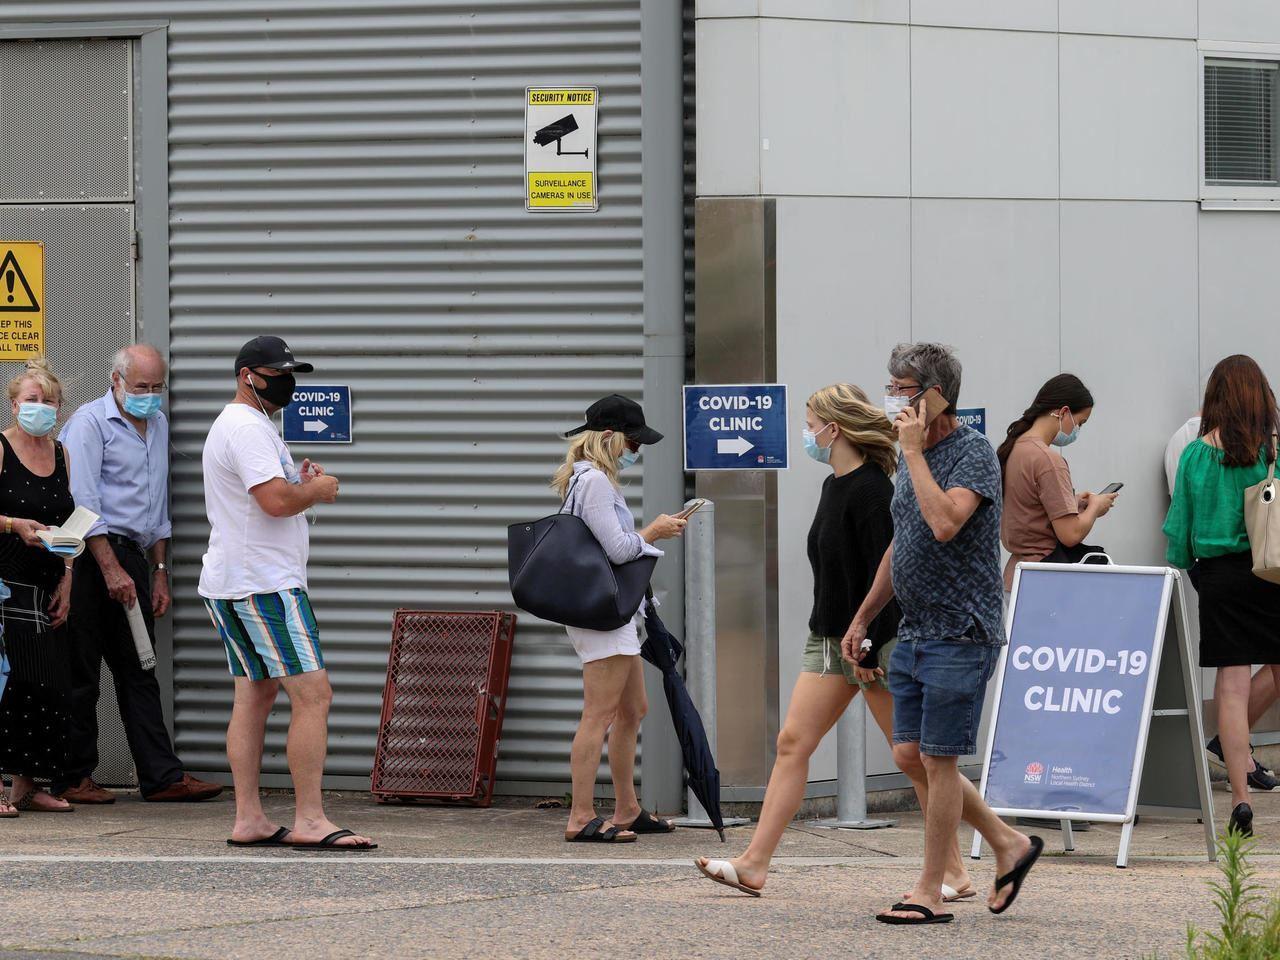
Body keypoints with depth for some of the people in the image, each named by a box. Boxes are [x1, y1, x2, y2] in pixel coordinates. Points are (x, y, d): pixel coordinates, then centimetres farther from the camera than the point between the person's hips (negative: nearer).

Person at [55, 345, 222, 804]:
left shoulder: (158, 425, 18)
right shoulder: (90, 422, -6)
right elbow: (82, 503, -13)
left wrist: (160, 572, 19)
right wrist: (111, 570, -17)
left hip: (132, 557, 7)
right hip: (91, 558, -7)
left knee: (139, 671, 6)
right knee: (81, 675, -3)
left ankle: (162, 776, 3)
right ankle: (72, 778, 2)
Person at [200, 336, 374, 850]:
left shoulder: (228, 426, 21)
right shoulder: (250, 428, -14)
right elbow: (276, 501, -24)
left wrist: (297, 484, 11)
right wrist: (316, 490, -6)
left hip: (229, 586, 11)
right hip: (266, 586, -11)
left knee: (253, 695, 10)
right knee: (312, 694, -12)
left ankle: (248, 819, 9)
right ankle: (310, 821, -15)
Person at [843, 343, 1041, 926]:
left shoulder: (973, 452, -13)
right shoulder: (912, 456, 14)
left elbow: (945, 522, -30)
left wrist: (914, 449, -22)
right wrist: (863, 618, 24)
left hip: (960, 633, -9)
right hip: (915, 632, 9)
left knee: (937, 760, -5)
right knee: (910, 756, 9)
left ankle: (930, 892, 2)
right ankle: (1008, 846, 21)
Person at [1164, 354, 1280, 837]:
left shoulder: (1196, 455, -1)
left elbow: (1179, 531, 3)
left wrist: (1184, 564, 19)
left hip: (1219, 575, 1)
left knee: (1231, 685, 0)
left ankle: (1240, 798, -8)